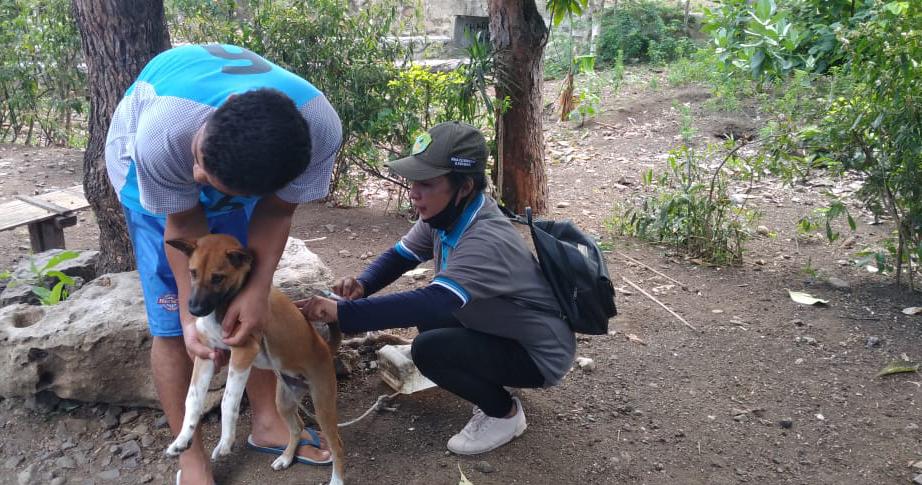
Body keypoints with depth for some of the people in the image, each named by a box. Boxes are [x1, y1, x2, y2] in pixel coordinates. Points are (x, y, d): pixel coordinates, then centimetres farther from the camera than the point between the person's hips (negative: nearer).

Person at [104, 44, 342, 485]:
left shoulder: (321, 129, -39)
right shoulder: (162, 136, -45)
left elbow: (275, 213, -23)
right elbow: (184, 224, -27)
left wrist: (257, 289, -32)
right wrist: (191, 315, -29)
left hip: (243, 176, 3)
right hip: (150, 182, -2)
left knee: (249, 305, 4)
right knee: (172, 323, -5)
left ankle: (267, 422, 23)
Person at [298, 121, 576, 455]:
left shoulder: (487, 241, -35)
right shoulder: (447, 215, -7)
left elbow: (433, 302, -46)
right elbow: (399, 256, 2)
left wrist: (341, 312, -46)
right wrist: (362, 285, -19)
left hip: (540, 352, -9)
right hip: (500, 330, 9)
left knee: (429, 350, -23)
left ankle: (505, 413, 1)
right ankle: (492, 387, 15)